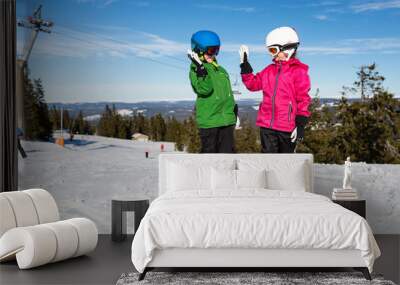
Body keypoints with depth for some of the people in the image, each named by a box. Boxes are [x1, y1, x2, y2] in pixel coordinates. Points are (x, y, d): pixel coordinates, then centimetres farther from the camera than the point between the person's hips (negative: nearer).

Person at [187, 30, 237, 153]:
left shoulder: (220, 69, 16)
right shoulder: (196, 69, -6)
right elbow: (205, 89, -22)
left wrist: (233, 110, 24)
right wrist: (201, 68, -29)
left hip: (227, 119, 7)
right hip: (208, 120, -6)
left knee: (227, 151, 6)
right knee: (209, 152, 0)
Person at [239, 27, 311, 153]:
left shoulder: (299, 71, -5)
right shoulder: (269, 70, 13)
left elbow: (303, 100, -7)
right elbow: (253, 83, 22)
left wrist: (300, 125, -11)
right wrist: (244, 64, 13)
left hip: (287, 127, -5)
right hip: (267, 125, 5)